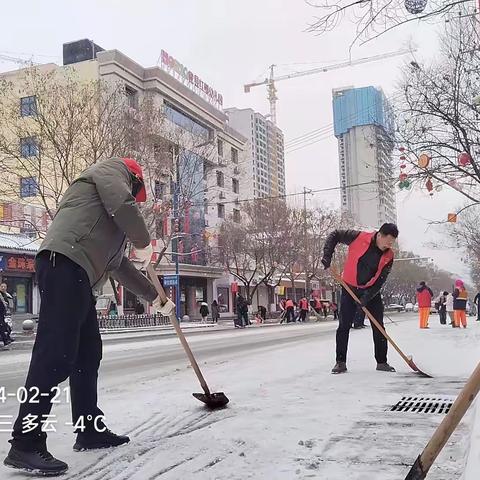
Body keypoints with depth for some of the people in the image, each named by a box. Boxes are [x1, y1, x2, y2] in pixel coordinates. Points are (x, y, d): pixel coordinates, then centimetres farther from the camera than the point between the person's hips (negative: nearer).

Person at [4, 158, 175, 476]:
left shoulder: (113, 224, 37)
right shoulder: (112, 168, 13)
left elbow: (120, 267, 38)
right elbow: (122, 204, -8)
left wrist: (156, 297, 42)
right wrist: (145, 243, 5)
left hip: (79, 275, 10)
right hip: (64, 263, -10)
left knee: (88, 352, 12)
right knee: (57, 352, -15)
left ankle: (90, 430, 20)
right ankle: (26, 444, -14)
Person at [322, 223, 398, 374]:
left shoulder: (389, 256, -11)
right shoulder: (359, 238, -18)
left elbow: (380, 280, -11)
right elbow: (334, 235, -6)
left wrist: (367, 297, -21)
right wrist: (327, 255, -16)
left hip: (371, 292, 2)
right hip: (350, 288, -2)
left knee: (378, 327, 2)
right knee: (344, 326, -3)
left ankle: (381, 362, 15)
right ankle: (341, 362, 5)